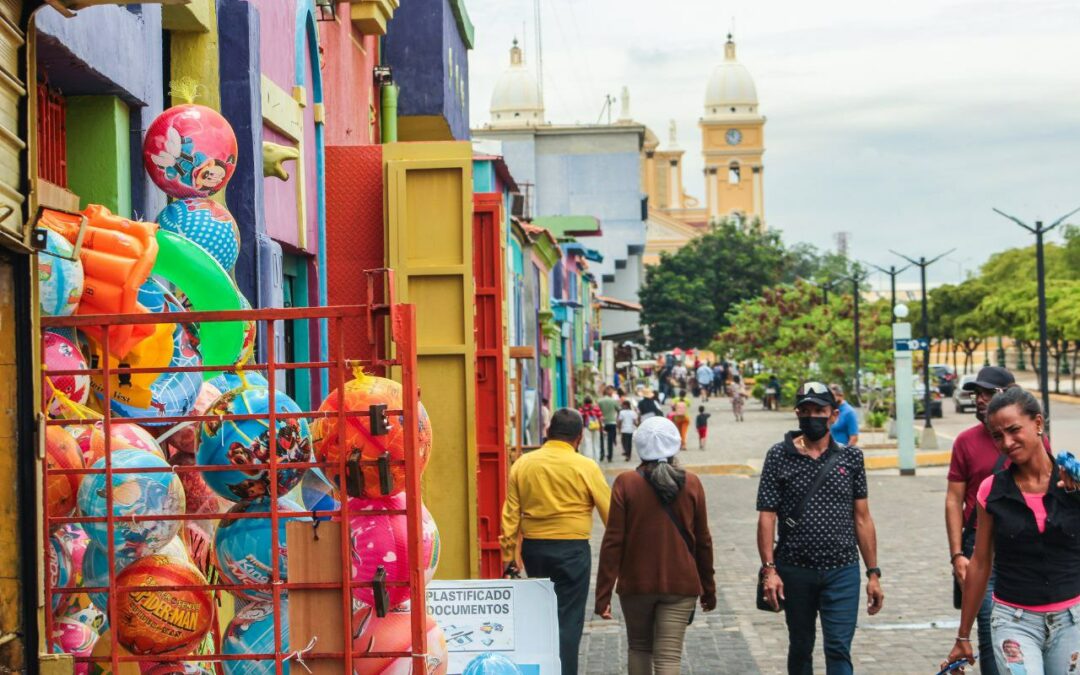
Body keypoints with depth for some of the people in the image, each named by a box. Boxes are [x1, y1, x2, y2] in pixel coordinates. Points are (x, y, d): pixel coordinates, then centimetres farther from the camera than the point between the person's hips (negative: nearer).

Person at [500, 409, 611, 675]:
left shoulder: (522, 464, 3)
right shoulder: (585, 467, -6)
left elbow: (510, 515, 2)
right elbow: (609, 513, -4)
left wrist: (509, 557, 7)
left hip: (533, 548, 4)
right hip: (572, 549, -4)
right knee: (568, 620, 1)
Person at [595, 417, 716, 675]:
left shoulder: (626, 483, -7)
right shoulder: (691, 484, -2)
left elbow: (613, 541, -9)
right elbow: (703, 541, 4)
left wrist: (603, 594, -5)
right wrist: (708, 588, 16)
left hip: (636, 583, 0)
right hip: (681, 585, 0)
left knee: (639, 648, 20)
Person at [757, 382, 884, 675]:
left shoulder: (850, 457, 4)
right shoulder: (779, 456, 0)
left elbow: (862, 518, 6)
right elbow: (767, 516, -4)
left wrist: (873, 573, 3)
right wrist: (769, 569, -12)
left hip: (842, 572, 0)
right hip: (795, 571, 0)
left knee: (839, 650, -7)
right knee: (800, 648, 14)